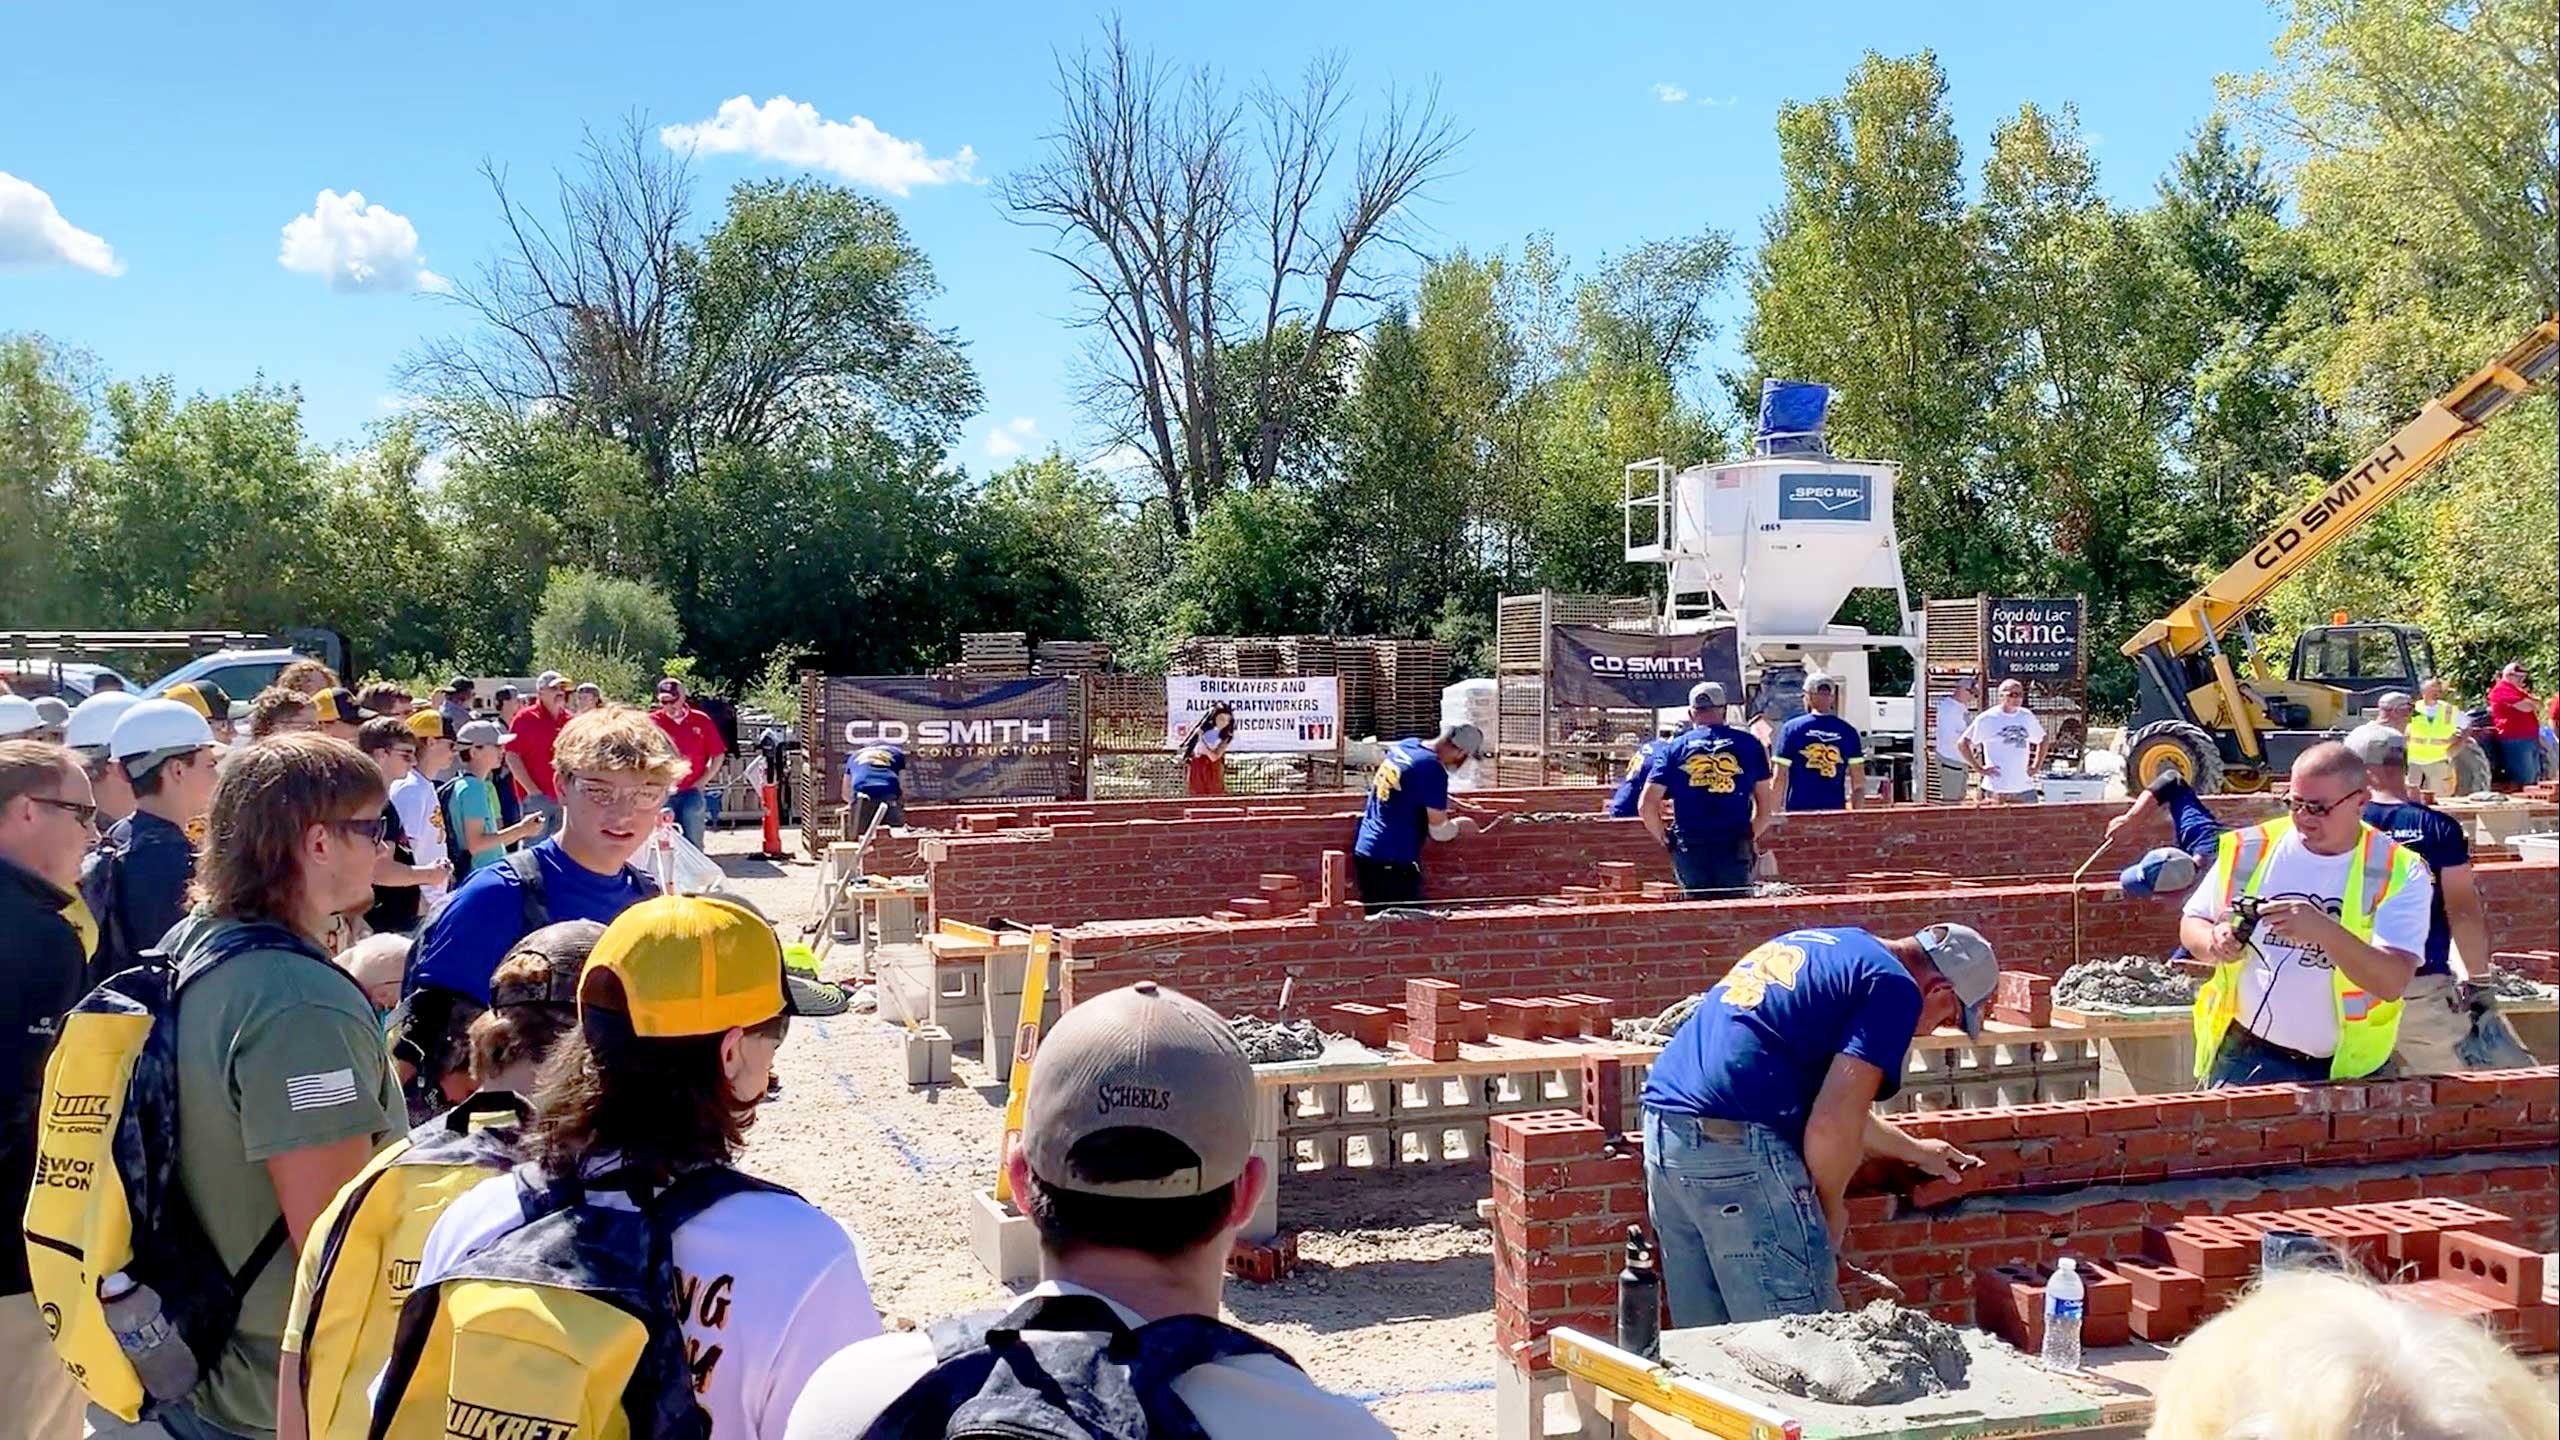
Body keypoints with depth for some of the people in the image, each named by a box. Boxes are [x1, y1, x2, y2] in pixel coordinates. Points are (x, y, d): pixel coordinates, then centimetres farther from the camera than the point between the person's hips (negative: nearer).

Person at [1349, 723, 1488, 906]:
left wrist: (1450, 803, 27)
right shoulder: (1433, 770, -17)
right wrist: (1459, 825, 10)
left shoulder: (1405, 746, 8)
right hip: (1393, 861, -9)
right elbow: (1439, 831, -9)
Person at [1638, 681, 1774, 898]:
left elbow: (1646, 805, -2)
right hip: (1735, 848, -1)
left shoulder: (1675, 748, 5)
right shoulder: (1748, 744, 6)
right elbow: (1766, 805, 6)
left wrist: (1664, 839, 12)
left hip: (1689, 849, 1)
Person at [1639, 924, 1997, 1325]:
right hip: (1740, 1146, -9)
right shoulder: (1894, 987, -4)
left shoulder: (1823, 946, 23)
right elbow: (1831, 1127, -13)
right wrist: (1831, 1210, 5)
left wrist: (1913, 1150, 47)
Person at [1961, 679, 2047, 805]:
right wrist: (1979, 768, -9)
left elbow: (2042, 740, 25)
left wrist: (2036, 766, 13)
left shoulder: (2027, 716, 10)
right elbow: (1963, 743, -5)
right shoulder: (1987, 718, -4)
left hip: (2025, 786, 5)